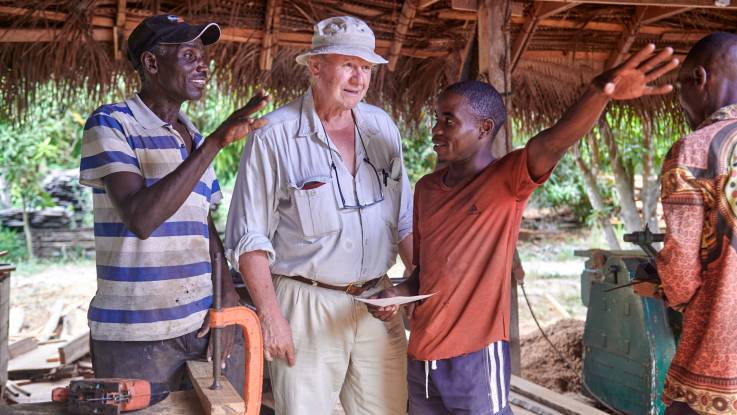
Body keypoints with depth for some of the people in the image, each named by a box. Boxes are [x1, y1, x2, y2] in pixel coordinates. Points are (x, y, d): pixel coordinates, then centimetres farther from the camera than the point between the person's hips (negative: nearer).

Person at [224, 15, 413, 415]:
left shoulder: (381, 126, 6)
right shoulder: (274, 135, -10)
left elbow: (405, 220, 12)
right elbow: (249, 238, -8)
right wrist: (270, 316, -14)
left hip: (378, 303, 5)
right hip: (307, 306, -4)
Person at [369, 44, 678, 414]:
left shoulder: (508, 179, -11)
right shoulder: (426, 188, 7)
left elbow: (552, 143, -31)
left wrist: (600, 91, -48)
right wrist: (400, 294, -4)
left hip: (475, 356, -6)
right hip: (420, 355, 6)